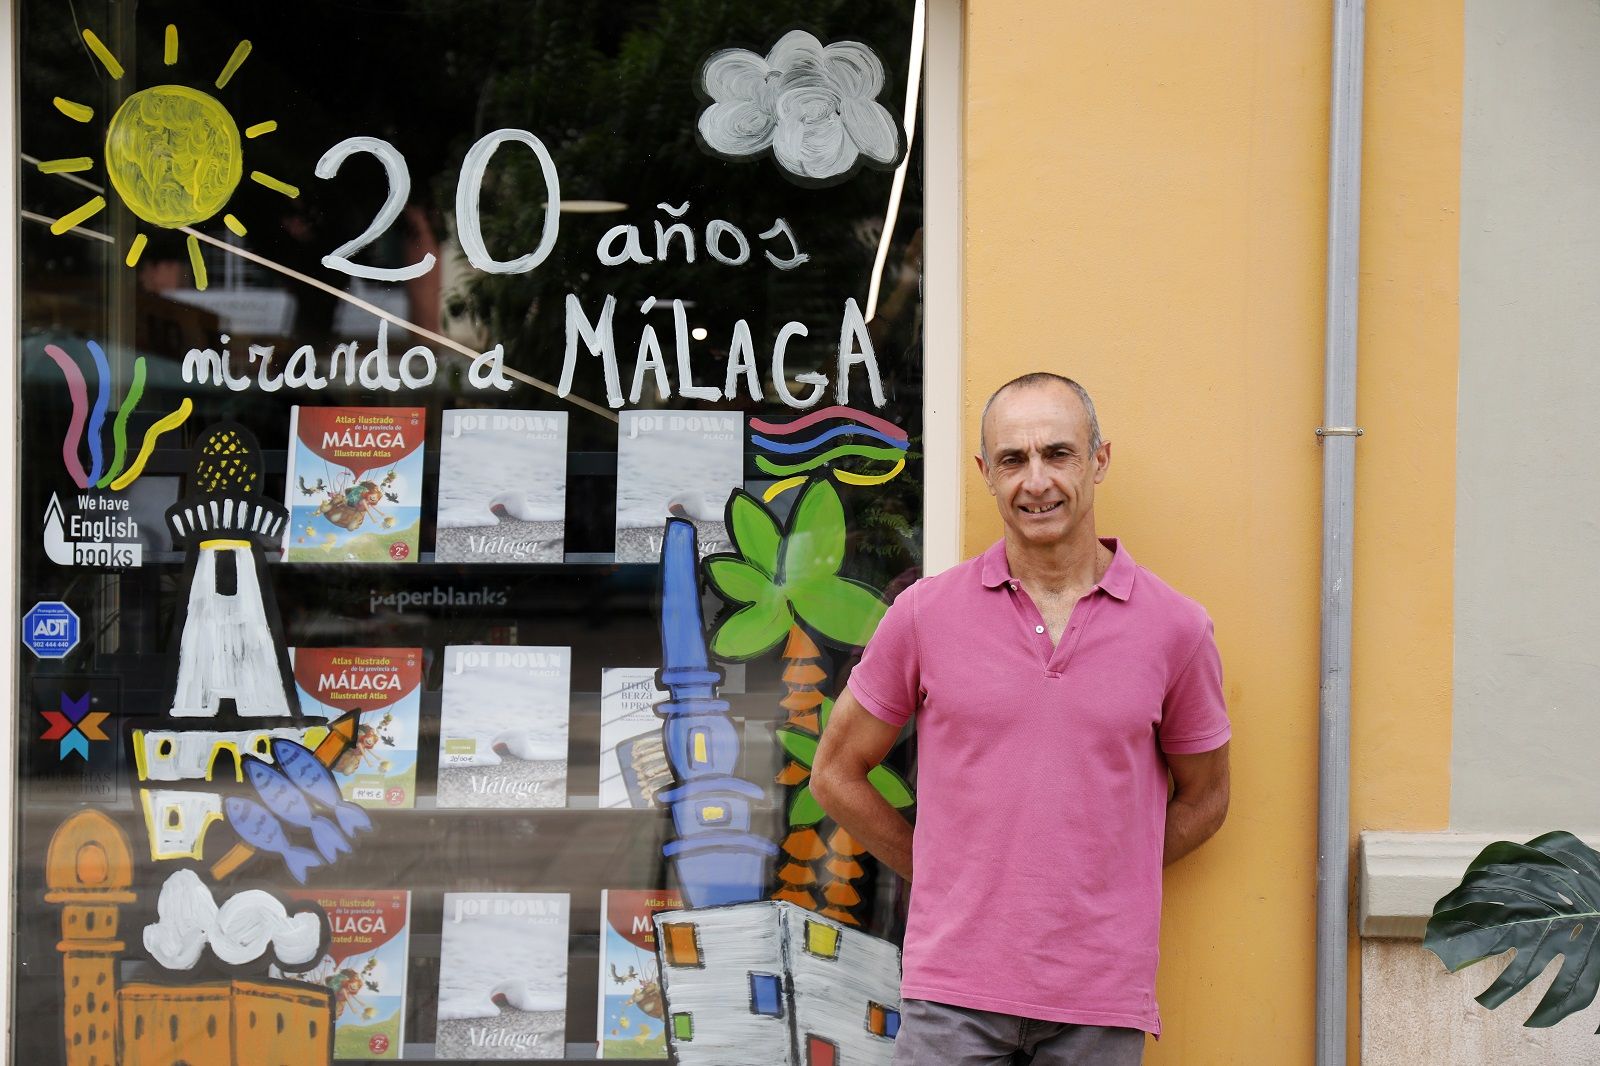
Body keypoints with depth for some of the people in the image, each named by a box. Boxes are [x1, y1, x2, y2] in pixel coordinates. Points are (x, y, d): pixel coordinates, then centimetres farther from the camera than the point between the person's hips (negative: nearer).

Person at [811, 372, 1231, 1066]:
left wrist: (1096, 883, 6)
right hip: (953, 988, 0)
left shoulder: (1176, 627, 1)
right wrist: (942, 874, 7)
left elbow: (1203, 797, 14)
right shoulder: (924, 613, 0)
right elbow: (837, 776, 9)